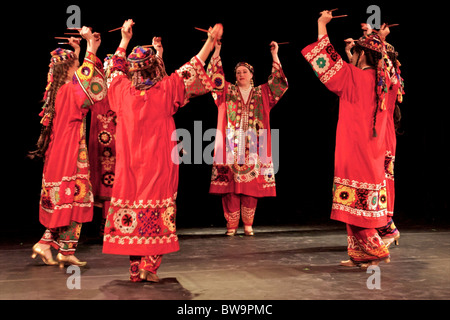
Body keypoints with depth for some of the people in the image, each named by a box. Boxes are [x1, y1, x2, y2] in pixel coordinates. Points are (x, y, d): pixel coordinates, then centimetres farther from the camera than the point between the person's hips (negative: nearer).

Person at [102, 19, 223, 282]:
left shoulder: (123, 90, -1)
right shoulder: (165, 90, -8)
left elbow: (117, 68, 21)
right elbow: (191, 70, 3)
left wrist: (124, 40, 32)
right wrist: (211, 42, 13)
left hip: (130, 166, 3)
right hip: (159, 165, -3)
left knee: (132, 210, 8)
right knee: (157, 212, 3)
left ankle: (135, 268, 13)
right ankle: (149, 266, 2)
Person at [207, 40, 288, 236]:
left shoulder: (261, 93, 14)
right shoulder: (227, 91, 12)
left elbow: (278, 82, 7)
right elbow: (215, 76, 1)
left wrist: (274, 55, 5)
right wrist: (217, 51, -4)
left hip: (254, 147, 1)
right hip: (232, 145, -1)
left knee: (252, 185, -1)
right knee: (230, 184, -5)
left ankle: (248, 224, 7)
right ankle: (232, 225, 1)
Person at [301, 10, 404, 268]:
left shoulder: (354, 77, -11)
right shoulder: (385, 83, 6)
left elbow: (327, 59, -3)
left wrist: (322, 24, 8)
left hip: (354, 151, -8)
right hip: (375, 153, 8)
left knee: (355, 201, -2)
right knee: (367, 202, 11)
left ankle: (376, 250, -2)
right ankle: (361, 254, 17)